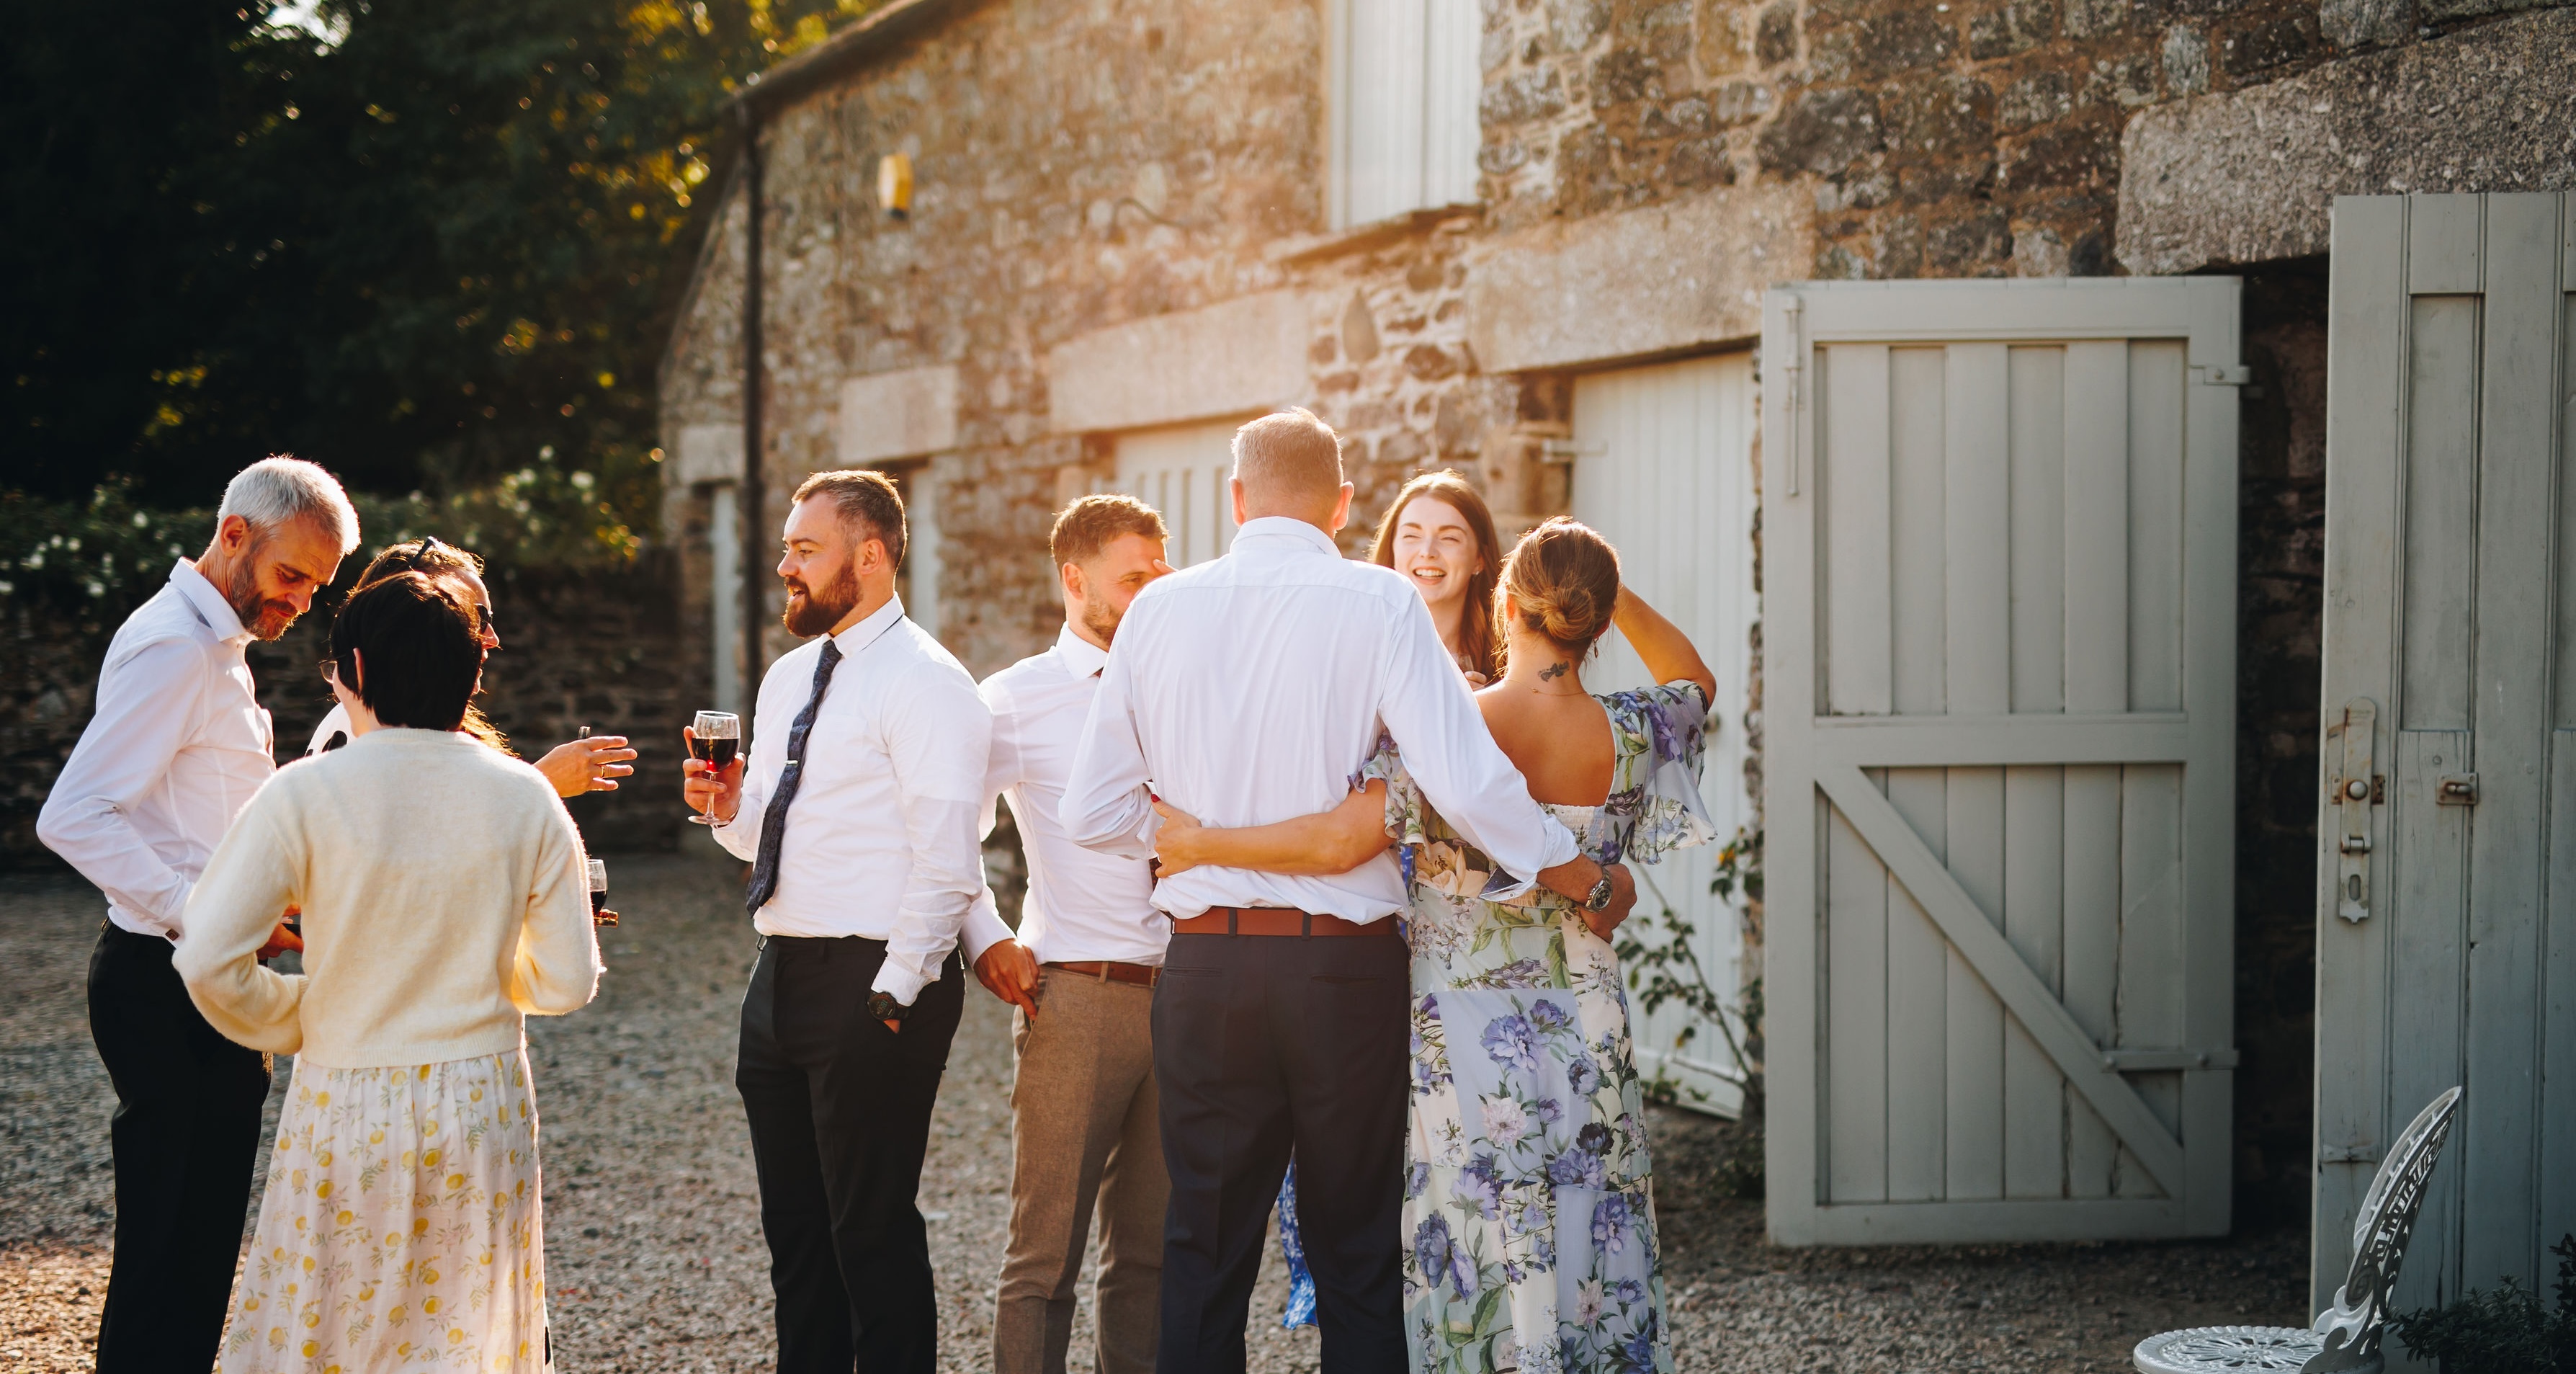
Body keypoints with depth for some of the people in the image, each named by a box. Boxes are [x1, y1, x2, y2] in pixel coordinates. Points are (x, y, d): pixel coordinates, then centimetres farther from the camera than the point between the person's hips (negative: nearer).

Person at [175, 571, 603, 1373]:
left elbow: (208, 962, -15)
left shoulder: (307, 794, -11)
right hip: (483, 1106, 2)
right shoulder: (525, 798, -4)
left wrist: (295, 1021, 3)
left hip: (348, 1107, -2)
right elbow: (567, 982, 0)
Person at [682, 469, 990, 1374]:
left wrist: (893, 994, -20)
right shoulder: (788, 680, 16)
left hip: (872, 985, -9)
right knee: (794, 1228, 15)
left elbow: (945, 862, -18)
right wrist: (728, 808, 2)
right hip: (781, 976, 9)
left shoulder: (924, 683, -12)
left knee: (874, 1230, -4)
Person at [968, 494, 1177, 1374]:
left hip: (1182, 994, 4)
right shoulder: (1017, 699, 1)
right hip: (1076, 996, -4)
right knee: (1046, 1251, -3)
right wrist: (988, 943, -6)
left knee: (1152, 1250, 10)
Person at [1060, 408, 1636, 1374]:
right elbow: (1469, 784, -14)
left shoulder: (1161, 608, 3)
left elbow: (1093, 812, 4)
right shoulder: (1378, 604, -5)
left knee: (1204, 1255, 10)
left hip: (1206, 967, 2)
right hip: (1345, 966, -2)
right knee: (1359, 1258, 8)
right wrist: (1590, 883, -1)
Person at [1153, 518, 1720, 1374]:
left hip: (1463, 1045, -3)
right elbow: (1695, 682, 19)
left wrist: (1199, 841, -12)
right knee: (1590, 1264, 12)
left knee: (1474, 1272, 6)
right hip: (1587, 1046, 3)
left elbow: (1339, 842, -24)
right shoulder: (1630, 737, -4)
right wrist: (1611, 589, 11)